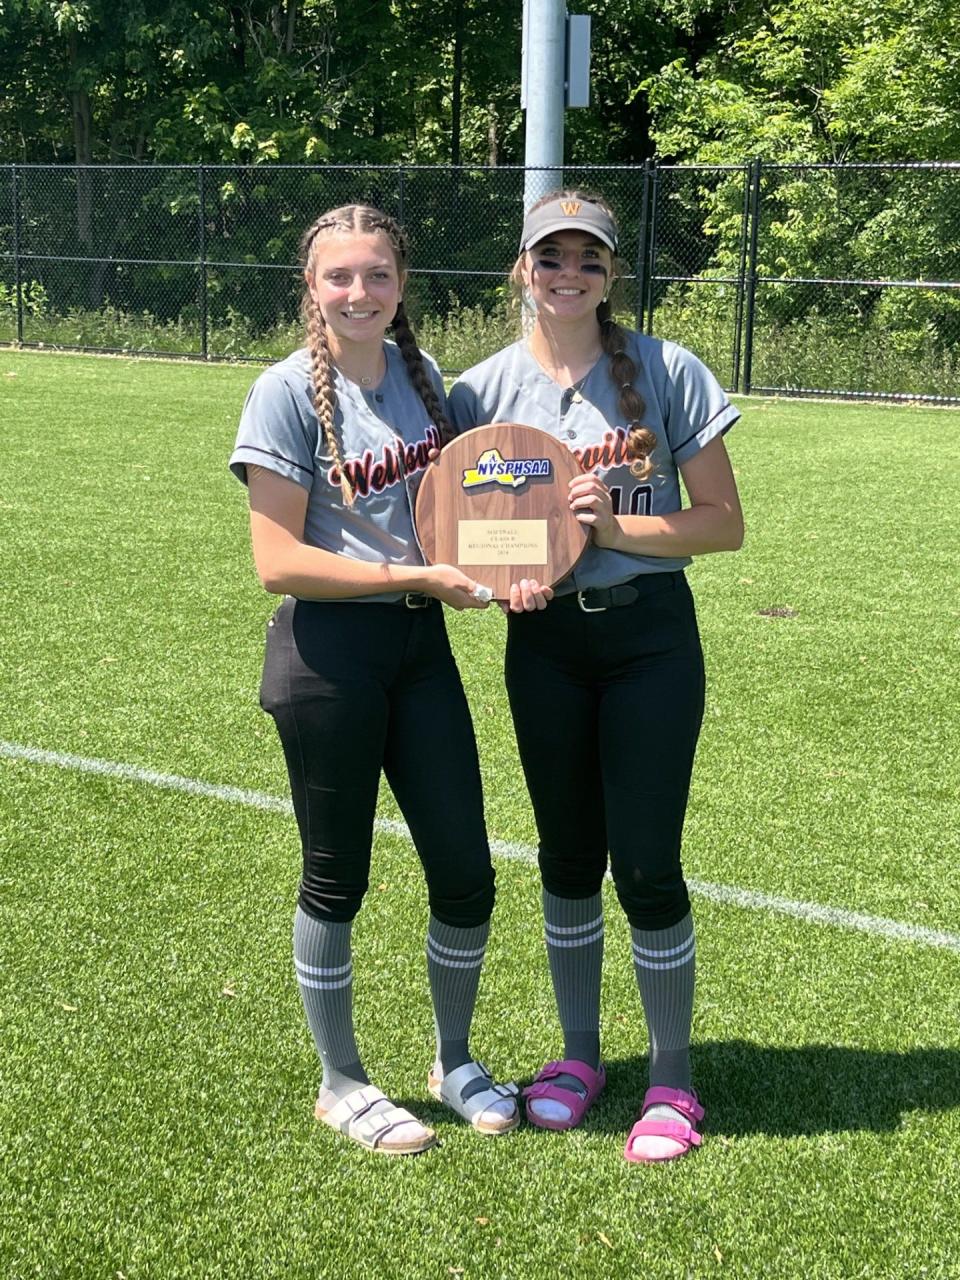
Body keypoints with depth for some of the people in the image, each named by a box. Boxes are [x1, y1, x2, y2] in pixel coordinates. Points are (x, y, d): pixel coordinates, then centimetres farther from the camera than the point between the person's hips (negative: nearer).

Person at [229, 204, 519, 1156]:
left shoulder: (421, 374, 7)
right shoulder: (288, 392, -11)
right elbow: (279, 562, -15)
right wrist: (415, 576, -18)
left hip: (420, 645, 6)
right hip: (327, 654, -5)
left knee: (465, 874, 8)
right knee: (336, 881, 8)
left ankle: (454, 1060, 33)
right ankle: (341, 1085, 28)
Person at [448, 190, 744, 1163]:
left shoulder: (668, 372, -4)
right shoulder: (483, 389, 3)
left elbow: (723, 523, -4)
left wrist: (614, 527, -17)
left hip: (650, 636, -2)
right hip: (543, 639, 3)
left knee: (645, 862, -2)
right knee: (566, 855, 12)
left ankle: (672, 1075, 17)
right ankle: (579, 1052, 31)